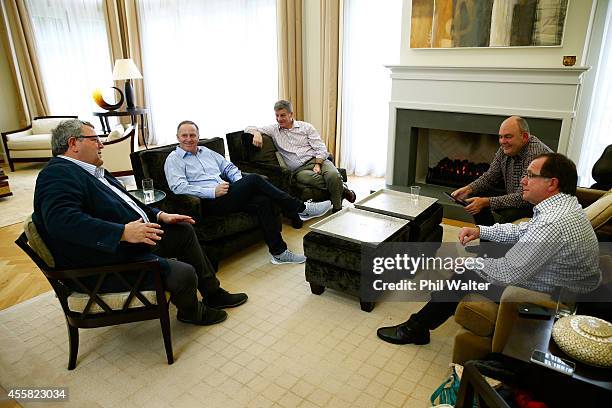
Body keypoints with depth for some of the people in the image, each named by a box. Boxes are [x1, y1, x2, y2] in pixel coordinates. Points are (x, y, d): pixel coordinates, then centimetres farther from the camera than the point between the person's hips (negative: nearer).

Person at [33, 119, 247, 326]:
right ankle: (192, 312, 15)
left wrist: (160, 216, 8)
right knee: (184, 274, -21)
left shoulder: (92, 171, 15)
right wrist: (124, 232, -38)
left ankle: (212, 294, 23)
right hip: (107, 265, -11)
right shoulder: (59, 174, -18)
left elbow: (127, 201, 22)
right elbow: (62, 220, -35)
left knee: (184, 230, 14)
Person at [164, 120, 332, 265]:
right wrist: (213, 191, -19)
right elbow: (178, 187, -11)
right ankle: (301, 209, -16)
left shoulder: (206, 152, 24)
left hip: (226, 196, 7)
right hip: (209, 203, -6)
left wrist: (239, 183, 3)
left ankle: (278, 252, -18)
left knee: (262, 201, -23)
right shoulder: (173, 160, 4)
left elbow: (229, 167, 26)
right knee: (254, 179, -23)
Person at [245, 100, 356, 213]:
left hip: (316, 160, 1)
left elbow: (321, 148, 5)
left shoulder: (306, 127, 12)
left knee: (333, 175, -33)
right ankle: (341, 189, -12)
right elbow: (249, 129, 13)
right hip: (299, 170, 0)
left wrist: (317, 165, -13)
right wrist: (256, 133, -11)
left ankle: (337, 208, -11)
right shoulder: (274, 130, 15)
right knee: (312, 178, -37)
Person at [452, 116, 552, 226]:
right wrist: (468, 189, -13)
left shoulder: (536, 154, -28)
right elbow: (489, 177, 7)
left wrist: (486, 202, -36)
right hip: (514, 200, 8)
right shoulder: (505, 149, -3)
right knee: (476, 196, -1)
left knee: (510, 215, -35)